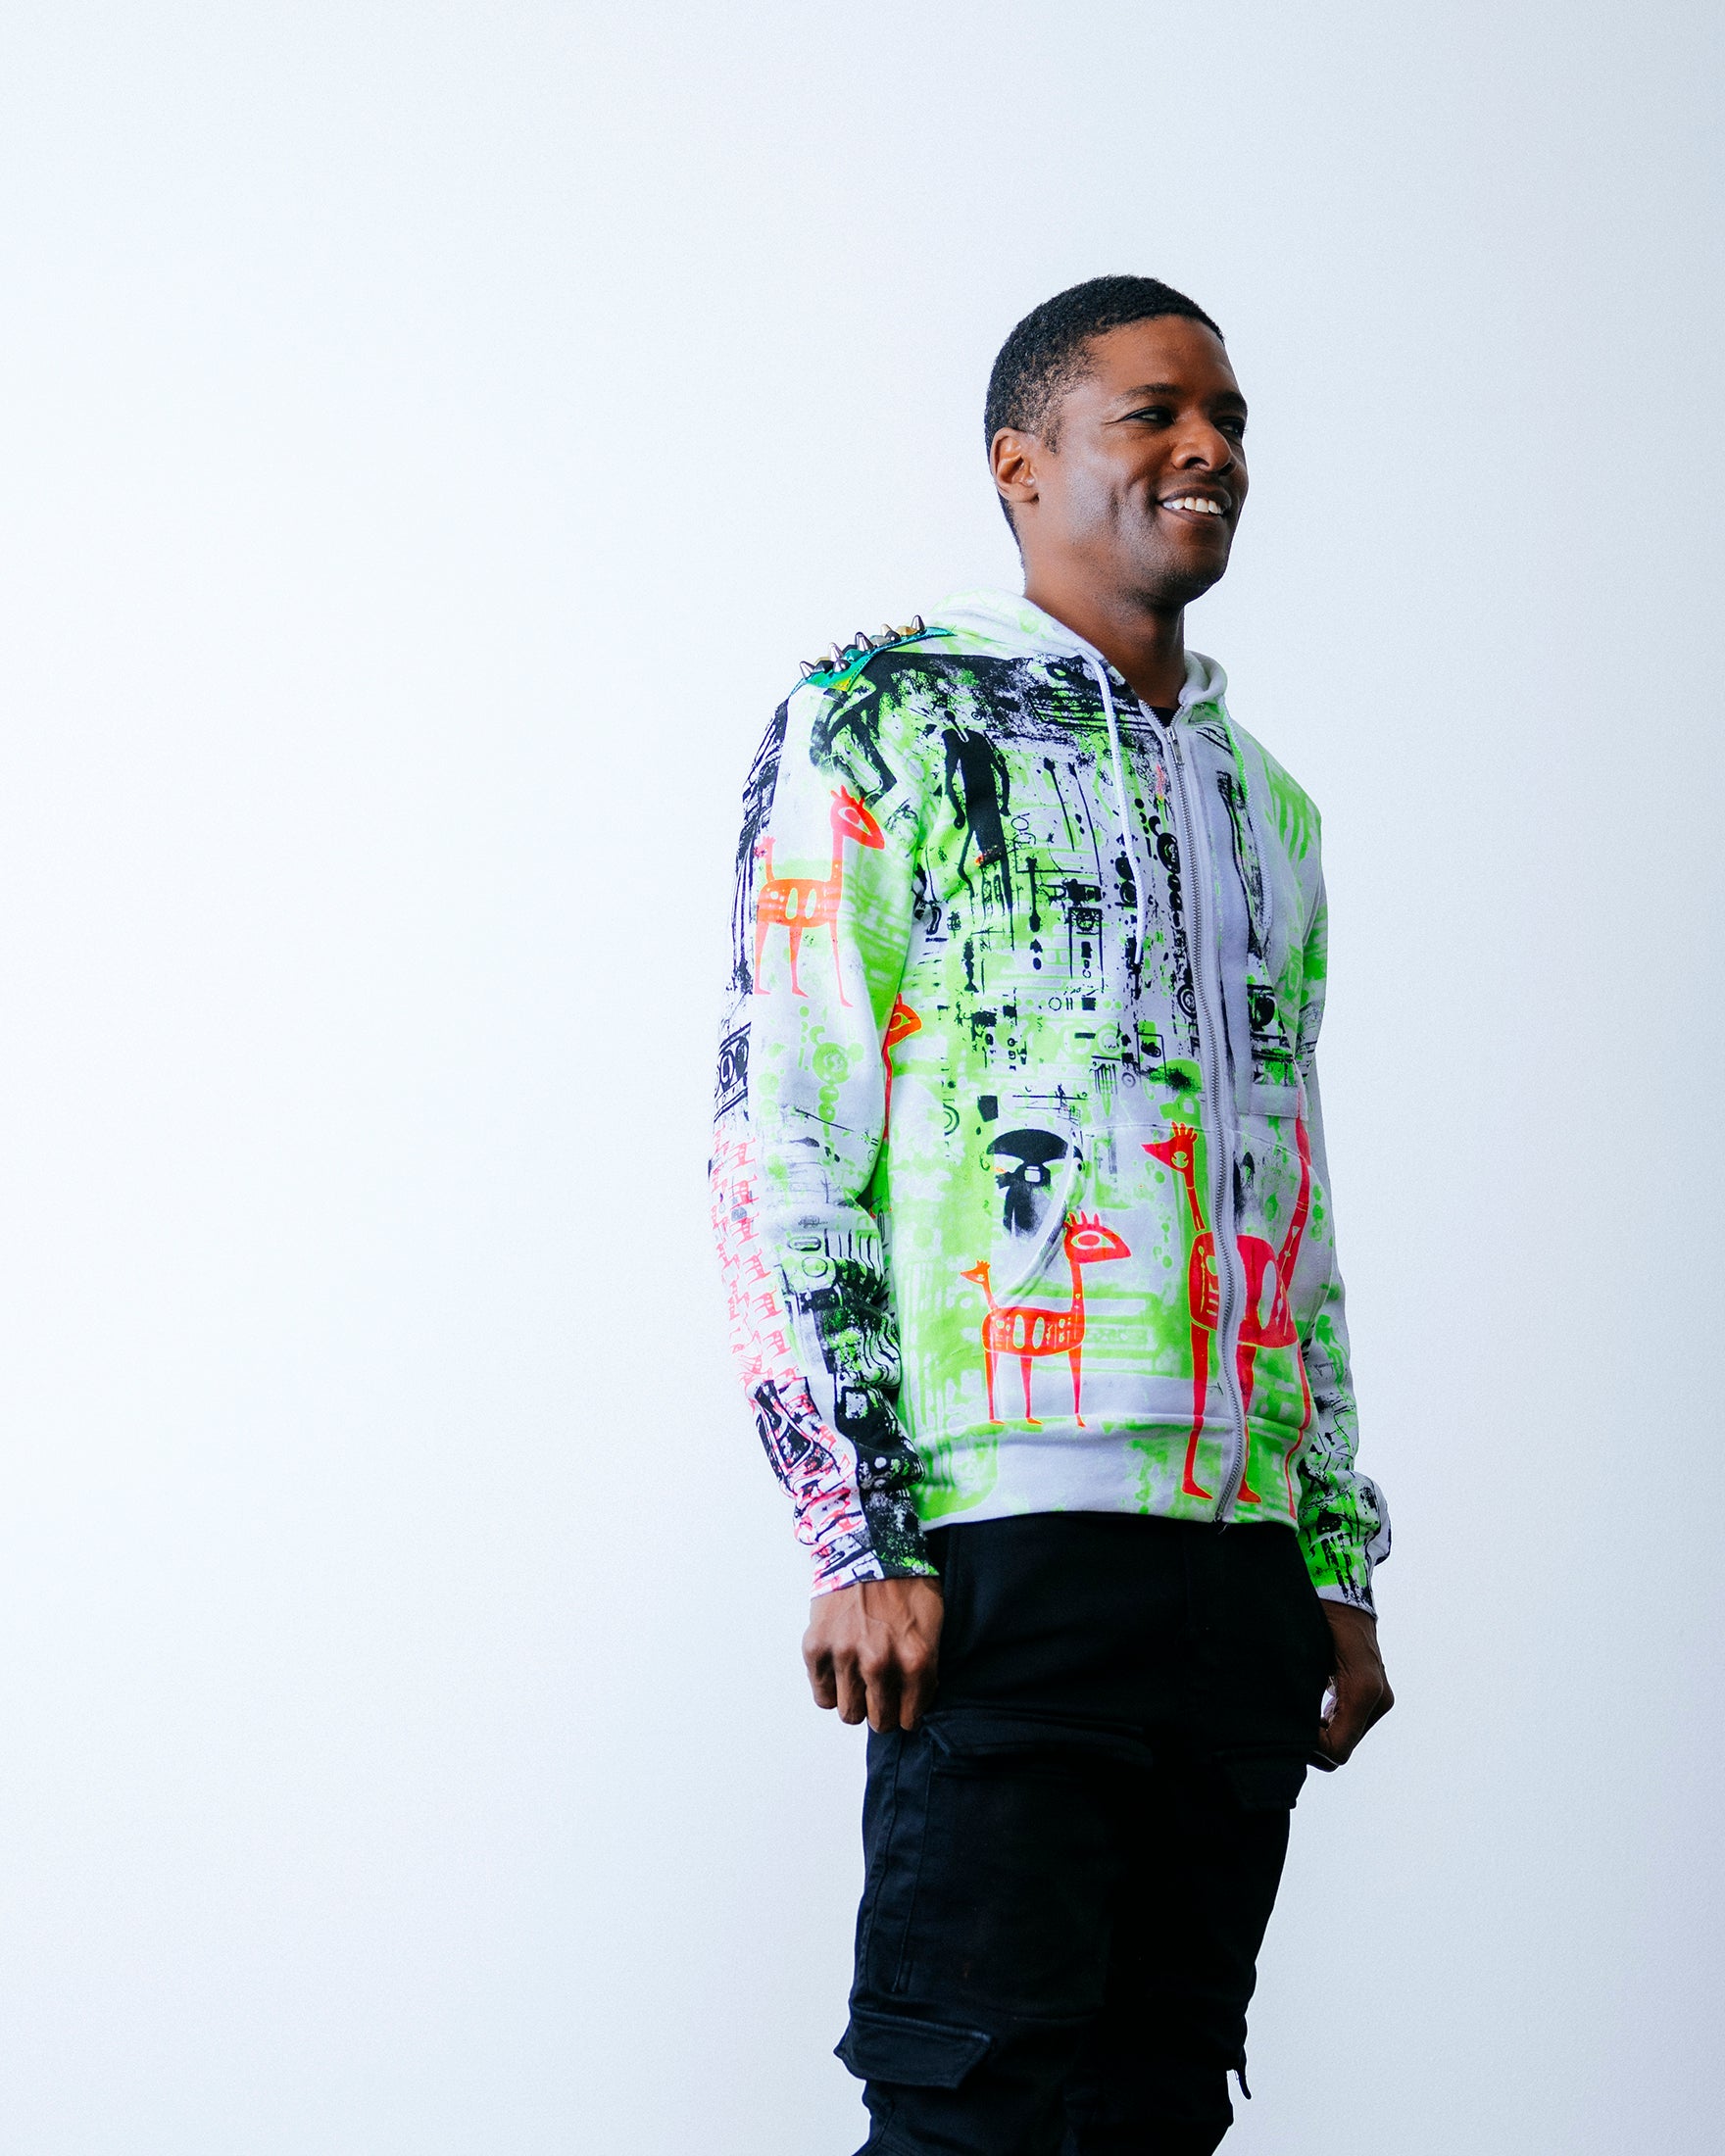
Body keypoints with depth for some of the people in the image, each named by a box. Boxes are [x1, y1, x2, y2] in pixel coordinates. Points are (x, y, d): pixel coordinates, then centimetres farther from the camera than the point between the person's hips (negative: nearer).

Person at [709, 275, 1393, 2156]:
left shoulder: (1261, 804, 22)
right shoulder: (883, 724, 1)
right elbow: (780, 1140, -6)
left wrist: (1341, 1567, 17)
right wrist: (860, 1540, -13)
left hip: (1244, 1558, 7)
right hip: (1009, 1542, -6)